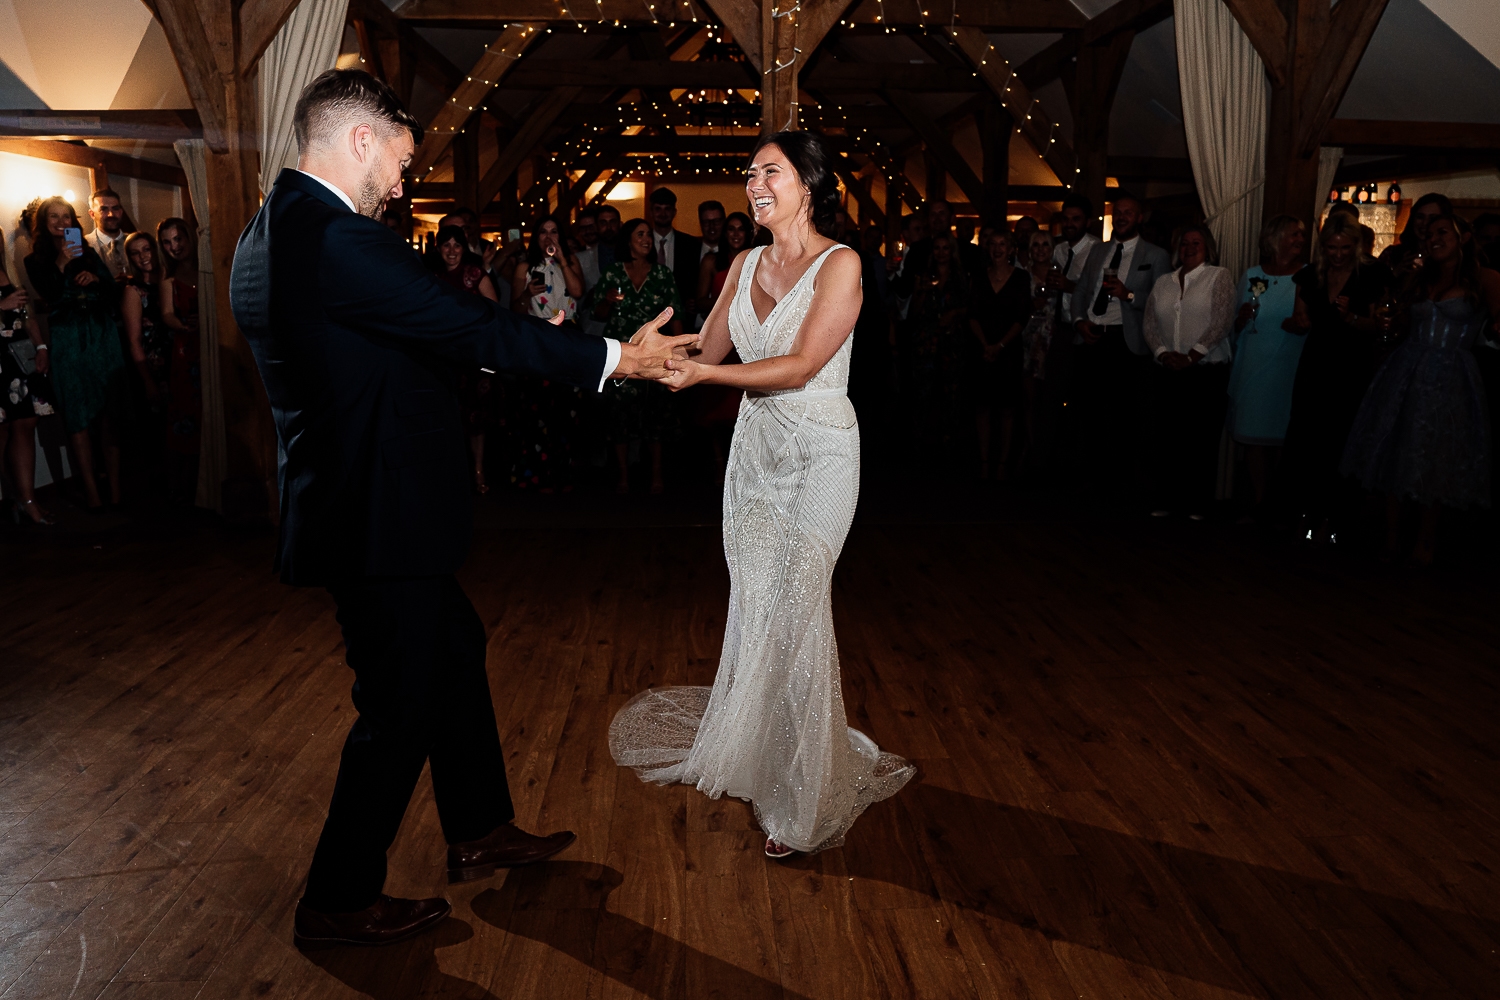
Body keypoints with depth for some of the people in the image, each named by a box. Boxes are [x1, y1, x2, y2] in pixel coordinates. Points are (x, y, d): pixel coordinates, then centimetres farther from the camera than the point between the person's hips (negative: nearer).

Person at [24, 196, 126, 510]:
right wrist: (61, 264, -17)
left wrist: (94, 278, -10)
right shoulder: (36, 260, 8)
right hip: (67, 341, -2)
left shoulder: (88, 252, 15)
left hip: (102, 335, 2)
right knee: (78, 416, -3)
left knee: (110, 415, -1)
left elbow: (112, 289, 9)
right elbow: (49, 295, -7)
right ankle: (90, 489, 0)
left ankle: (115, 486, 1)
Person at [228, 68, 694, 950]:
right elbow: (471, 326, -21)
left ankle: (481, 832, 37)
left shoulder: (270, 232, 9)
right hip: (377, 520, -10)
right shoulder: (339, 239, -23)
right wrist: (611, 357, -12)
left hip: (351, 504, 11)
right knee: (400, 706, 5)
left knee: (455, 649, 22)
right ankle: (339, 903, 23)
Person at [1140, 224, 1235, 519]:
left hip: (1206, 372, -4)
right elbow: (1149, 324, 9)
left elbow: (1222, 321, -8)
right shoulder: (1162, 282, 15)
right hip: (1167, 373, 4)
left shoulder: (1219, 277, 3)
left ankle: (1197, 503, 4)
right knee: (1166, 438, 3)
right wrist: (1162, 353, -8)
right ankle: (1167, 498, 11)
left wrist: (1192, 355, -14)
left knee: (1201, 439, -3)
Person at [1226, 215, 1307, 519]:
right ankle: (1259, 502, 7)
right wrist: (1242, 318, -4)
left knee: (1283, 437, -4)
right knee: (1254, 437, 1)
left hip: (1290, 368, -2)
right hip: (1252, 366, 2)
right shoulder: (1251, 275, 11)